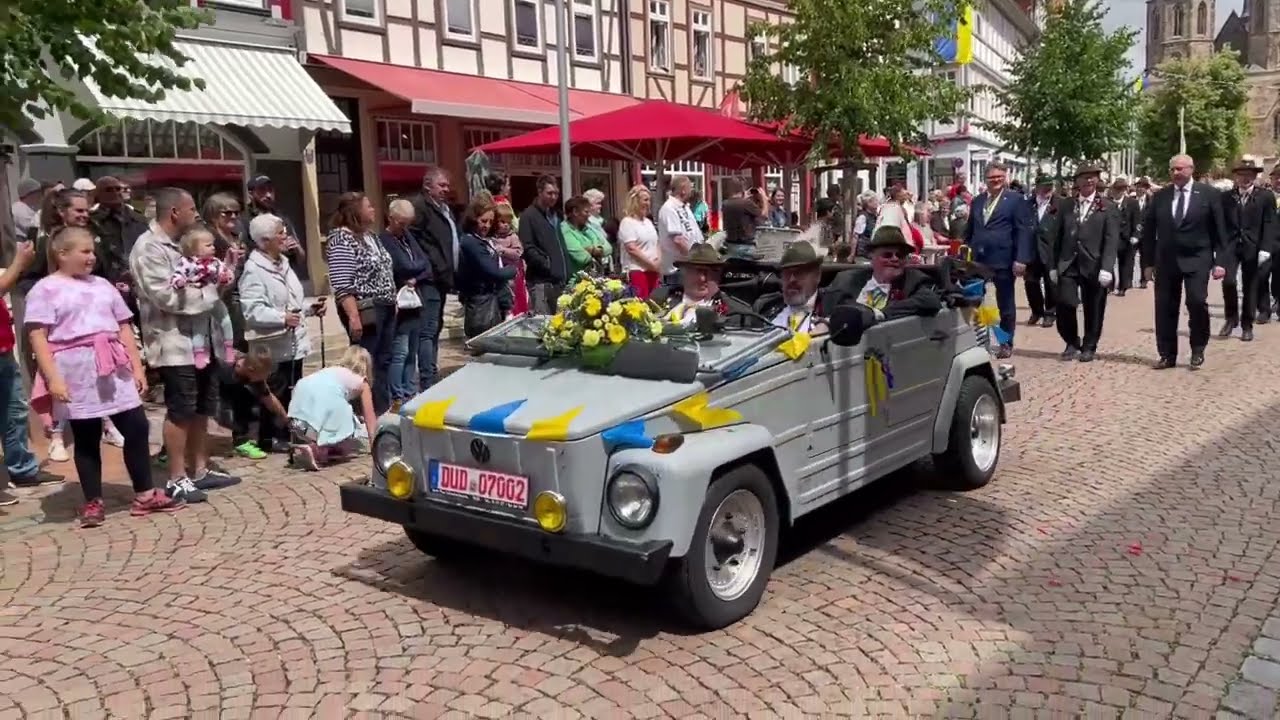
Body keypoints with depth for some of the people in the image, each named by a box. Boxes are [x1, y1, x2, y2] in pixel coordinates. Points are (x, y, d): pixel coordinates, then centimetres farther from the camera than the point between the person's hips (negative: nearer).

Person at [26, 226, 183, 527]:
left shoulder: (103, 285, 15)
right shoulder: (45, 289, -1)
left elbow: (124, 329, 15)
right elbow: (38, 337, -9)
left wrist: (137, 367, 8)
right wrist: (53, 378, -18)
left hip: (113, 370, 5)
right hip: (76, 373, -5)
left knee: (137, 427, 2)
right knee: (86, 438, 3)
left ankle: (144, 495, 11)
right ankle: (93, 502, 13)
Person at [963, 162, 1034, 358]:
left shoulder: (1016, 200, -2)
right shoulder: (977, 201, 14)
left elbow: (1024, 231, -8)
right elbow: (969, 230, 17)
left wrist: (1021, 259, -17)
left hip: (1003, 260, -4)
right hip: (977, 260, 4)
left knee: (1005, 304, 6)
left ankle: (1006, 343, 15)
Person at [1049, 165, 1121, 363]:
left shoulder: (1108, 207, 2)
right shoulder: (1065, 206, 10)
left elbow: (1112, 240, -6)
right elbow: (1058, 237, 11)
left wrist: (1106, 268, -16)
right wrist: (1054, 265, 5)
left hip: (1094, 266, -2)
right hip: (1068, 265, 2)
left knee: (1093, 310, 5)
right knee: (1065, 305, -8)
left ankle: (1089, 347, 20)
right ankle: (1072, 343, 13)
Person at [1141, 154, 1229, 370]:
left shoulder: (1208, 194, 0)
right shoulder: (1160, 196, 5)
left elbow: (1219, 229, -1)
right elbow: (1148, 231, 8)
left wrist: (1221, 261, -6)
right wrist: (1148, 261, 5)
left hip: (1196, 259, -3)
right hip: (1166, 260, 3)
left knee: (1197, 301, -15)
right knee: (1165, 308, 3)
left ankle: (1198, 349, 6)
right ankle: (1167, 355, 13)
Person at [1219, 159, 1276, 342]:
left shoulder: (1266, 196, 3)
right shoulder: (1226, 197, 7)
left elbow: (1269, 224, -2)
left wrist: (1265, 249, -12)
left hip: (1253, 248, 0)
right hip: (1230, 246, 0)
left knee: (1250, 286, 5)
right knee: (1228, 281, -15)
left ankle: (1247, 325, 15)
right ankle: (1231, 318, 6)